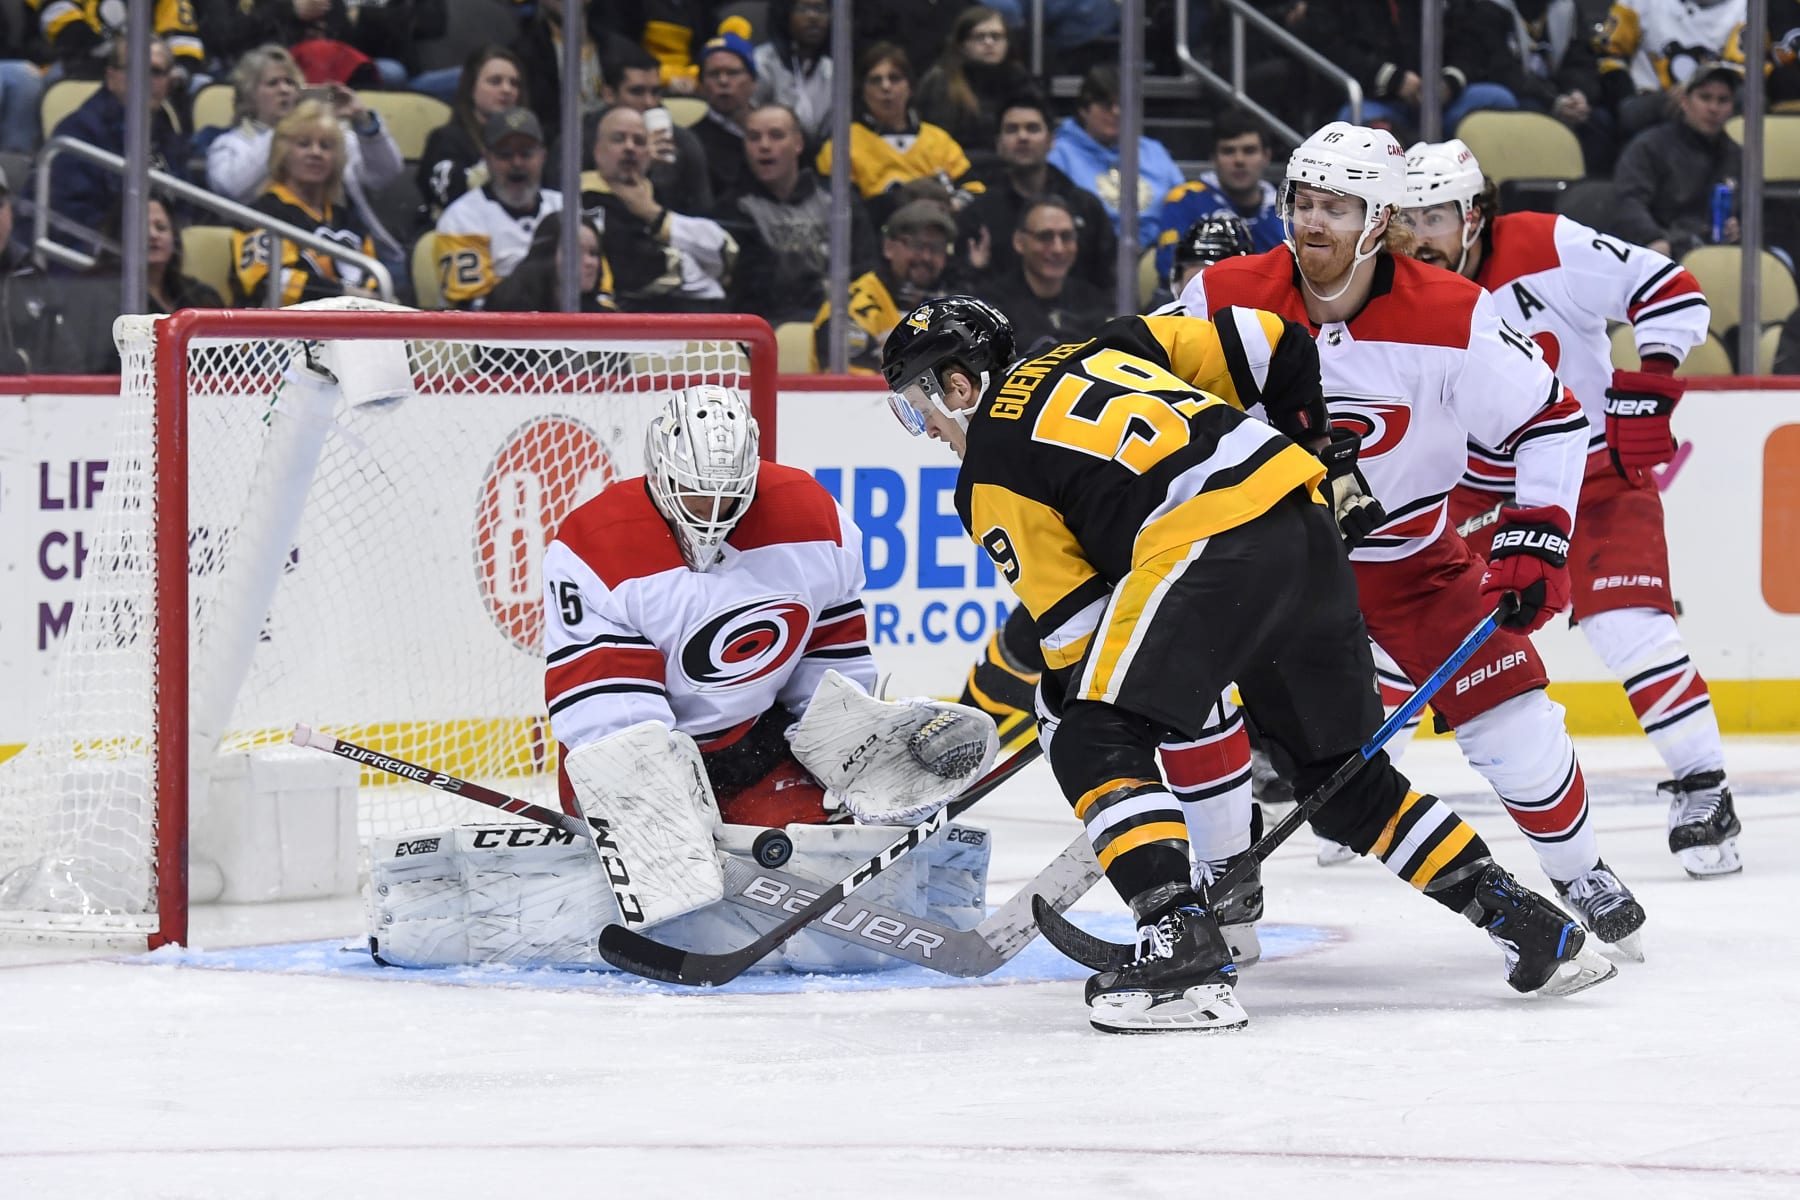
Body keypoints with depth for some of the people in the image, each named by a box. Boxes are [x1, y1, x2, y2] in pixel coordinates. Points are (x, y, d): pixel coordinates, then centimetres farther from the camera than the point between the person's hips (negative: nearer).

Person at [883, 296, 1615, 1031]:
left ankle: (1183, 948, -22)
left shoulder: (990, 470, 9)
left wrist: (1066, 716, 17)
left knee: (1098, 744, -6)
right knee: (1341, 770, 20)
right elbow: (1268, 345, 23)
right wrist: (1311, 447, 35)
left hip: (1209, 544, -8)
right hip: (1305, 526, 8)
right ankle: (1528, 927, 18)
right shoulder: (1100, 350, 27)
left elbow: (1074, 620, 5)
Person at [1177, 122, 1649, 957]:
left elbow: (1549, 420, -11)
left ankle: (1583, 875, 21)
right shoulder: (1225, 299, -17)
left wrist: (1534, 541, -18)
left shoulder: (1453, 317, -21)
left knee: (1510, 714, -4)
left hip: (1408, 553, 0)